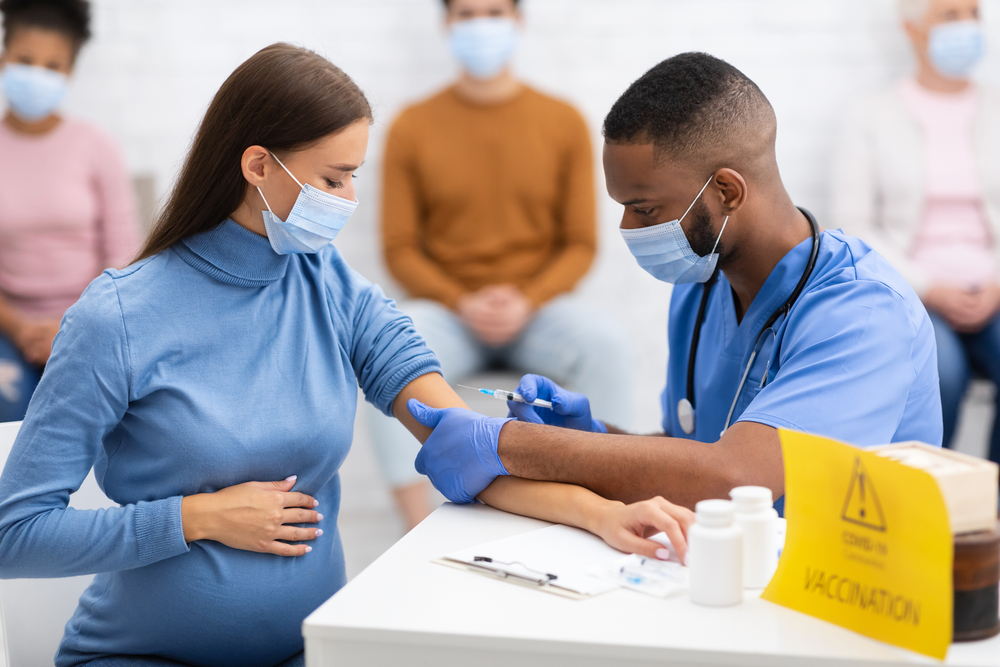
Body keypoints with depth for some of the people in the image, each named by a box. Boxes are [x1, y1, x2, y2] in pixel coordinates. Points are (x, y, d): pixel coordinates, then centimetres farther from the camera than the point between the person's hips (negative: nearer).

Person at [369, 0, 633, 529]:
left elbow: (580, 244, 3)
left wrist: (527, 303, -14)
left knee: (607, 344, -32)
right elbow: (400, 249, 2)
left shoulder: (563, 123, 4)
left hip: (538, 308, 0)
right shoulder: (413, 128, 3)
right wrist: (462, 304, -13)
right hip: (446, 312, 0)